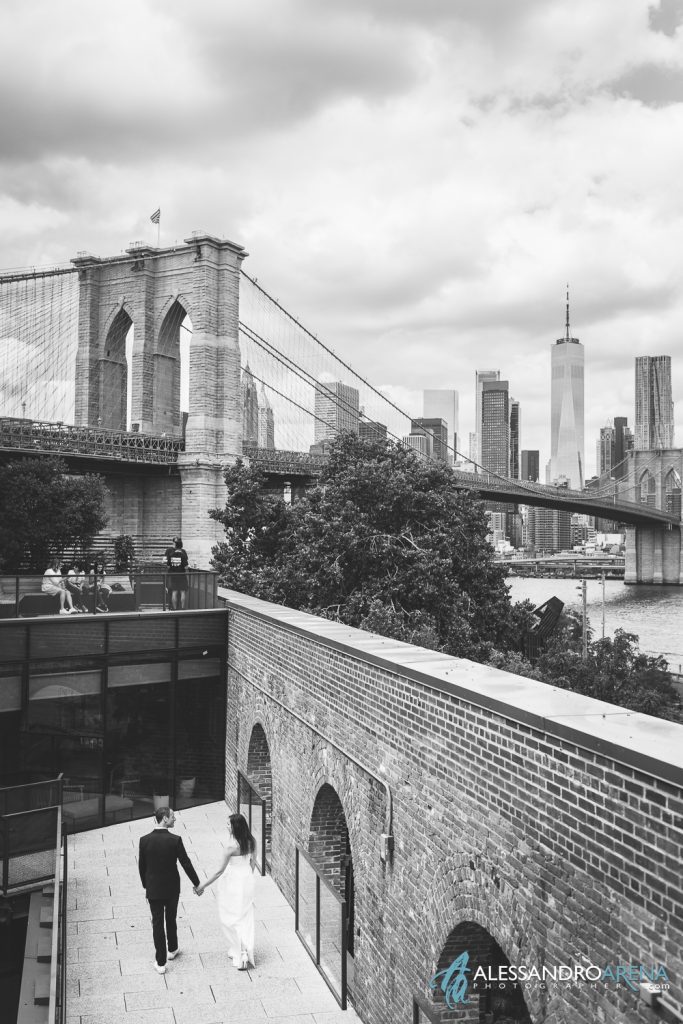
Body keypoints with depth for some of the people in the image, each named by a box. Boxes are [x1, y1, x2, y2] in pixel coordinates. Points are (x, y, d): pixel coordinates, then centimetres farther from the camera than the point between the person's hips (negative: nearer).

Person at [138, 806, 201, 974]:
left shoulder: (145, 840, -12)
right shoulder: (175, 840, -18)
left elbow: (141, 866, -2)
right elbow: (186, 863, -13)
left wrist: (146, 885, 14)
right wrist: (196, 883, 1)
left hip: (153, 889, 1)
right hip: (172, 888, -1)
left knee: (157, 923, 9)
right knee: (171, 920, 21)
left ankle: (160, 963, 13)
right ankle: (172, 950, 40)